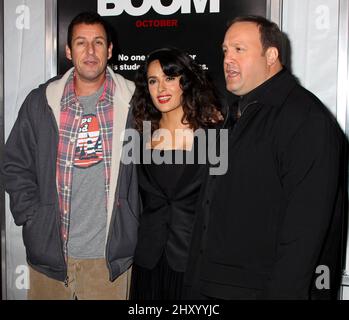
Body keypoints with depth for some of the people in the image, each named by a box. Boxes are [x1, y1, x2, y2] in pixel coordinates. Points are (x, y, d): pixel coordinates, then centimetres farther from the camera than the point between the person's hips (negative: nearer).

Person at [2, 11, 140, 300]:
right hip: (49, 251, 1)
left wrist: (132, 225, 1)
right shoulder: (41, 102, 1)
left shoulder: (132, 102, -1)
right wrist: (32, 218, -2)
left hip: (110, 255, -1)